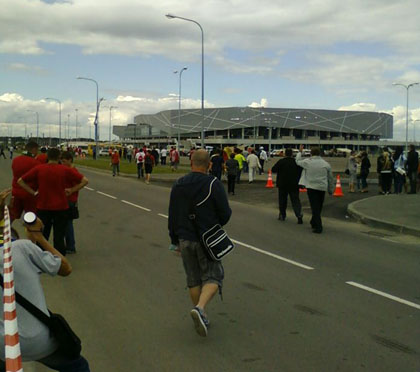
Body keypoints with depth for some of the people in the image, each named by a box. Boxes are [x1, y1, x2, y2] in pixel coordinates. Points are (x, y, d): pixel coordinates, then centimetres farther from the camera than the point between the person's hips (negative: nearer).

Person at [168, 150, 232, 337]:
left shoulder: (178, 185, 3)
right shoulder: (214, 184, -12)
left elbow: (172, 216, 8)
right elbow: (225, 214, -10)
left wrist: (175, 240, 18)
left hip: (185, 239, 4)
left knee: (193, 279, 14)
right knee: (212, 276, 4)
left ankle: (201, 317, 20)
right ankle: (200, 308, -19)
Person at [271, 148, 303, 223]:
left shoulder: (281, 162, -7)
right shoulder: (296, 162, -3)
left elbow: (273, 170, -4)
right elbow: (301, 172, 0)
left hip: (282, 185, 0)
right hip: (294, 185, 1)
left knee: (282, 200, 13)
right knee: (295, 200, 1)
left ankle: (282, 215, 19)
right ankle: (299, 215, -16)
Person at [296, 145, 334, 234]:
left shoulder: (307, 162, -5)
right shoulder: (326, 164, 5)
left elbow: (298, 161, 16)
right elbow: (330, 178, 11)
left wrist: (300, 152, 32)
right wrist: (331, 190, 21)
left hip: (311, 187, -3)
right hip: (322, 188, 3)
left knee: (315, 207, -3)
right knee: (318, 207, 16)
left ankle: (318, 227, -11)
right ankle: (314, 223, 33)